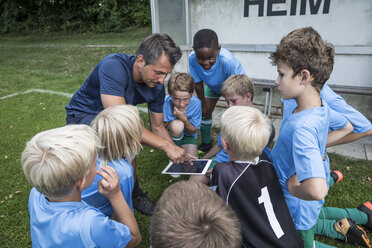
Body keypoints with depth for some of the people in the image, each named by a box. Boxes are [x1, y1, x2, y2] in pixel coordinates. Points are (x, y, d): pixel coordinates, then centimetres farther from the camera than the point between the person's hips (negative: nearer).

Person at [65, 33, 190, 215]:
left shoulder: (156, 87, -14)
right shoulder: (113, 66, -35)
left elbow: (157, 127, -3)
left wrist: (178, 154, -17)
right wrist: (166, 145, -40)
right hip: (82, 115, -6)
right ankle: (134, 193, -8)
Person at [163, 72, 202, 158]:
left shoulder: (196, 103, -23)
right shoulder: (165, 103, -27)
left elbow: (192, 132, -13)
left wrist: (184, 118, -31)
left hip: (187, 136, 2)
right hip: (169, 137, -1)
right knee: (177, 125, -35)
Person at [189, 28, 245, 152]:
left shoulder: (227, 60, -46)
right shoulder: (192, 58, -34)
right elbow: (198, 83, -16)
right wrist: (203, 104, -5)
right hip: (213, 85, 3)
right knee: (205, 112, 5)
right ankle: (206, 144, 26)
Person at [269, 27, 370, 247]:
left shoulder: (302, 128, -38)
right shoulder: (322, 107, -11)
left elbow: (316, 190, -49)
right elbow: (347, 127, 11)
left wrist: (293, 188, -29)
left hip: (299, 208, -8)